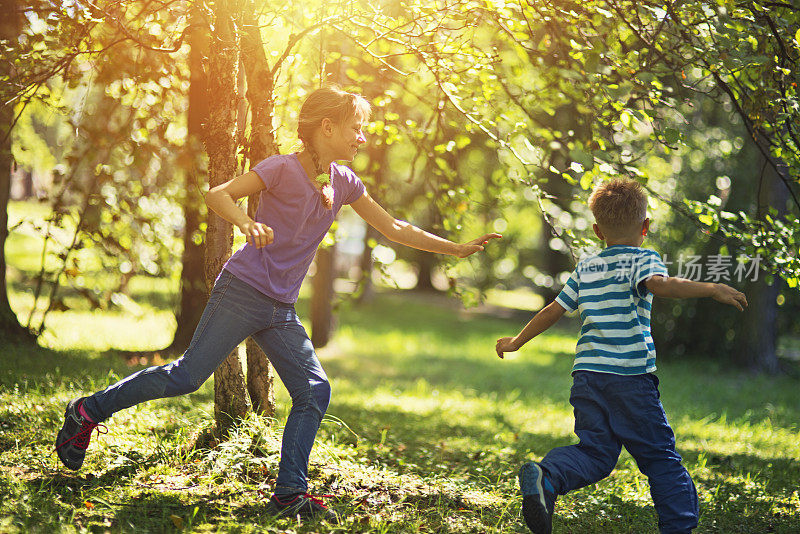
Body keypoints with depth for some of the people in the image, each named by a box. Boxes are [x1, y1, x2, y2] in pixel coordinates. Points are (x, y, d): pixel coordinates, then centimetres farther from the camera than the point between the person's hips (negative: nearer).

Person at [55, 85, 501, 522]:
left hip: (282, 311, 7)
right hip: (242, 292, -7)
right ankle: (89, 411, 9)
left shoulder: (344, 183, 9)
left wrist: (458, 249, 15)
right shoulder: (284, 169, -11)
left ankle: (290, 493, 2)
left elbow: (394, 229, 17)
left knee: (315, 393, -3)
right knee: (188, 376, -8)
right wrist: (247, 222, -39)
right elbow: (217, 195, -18)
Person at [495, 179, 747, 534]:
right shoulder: (643, 260, 2)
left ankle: (546, 477, -18)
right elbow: (659, 284, -21)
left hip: (587, 373, 5)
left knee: (595, 452, 7)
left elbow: (554, 310, 21)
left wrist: (517, 342, 33)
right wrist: (711, 289, -25)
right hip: (631, 376, -5)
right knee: (660, 456, 5)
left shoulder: (585, 268, 17)